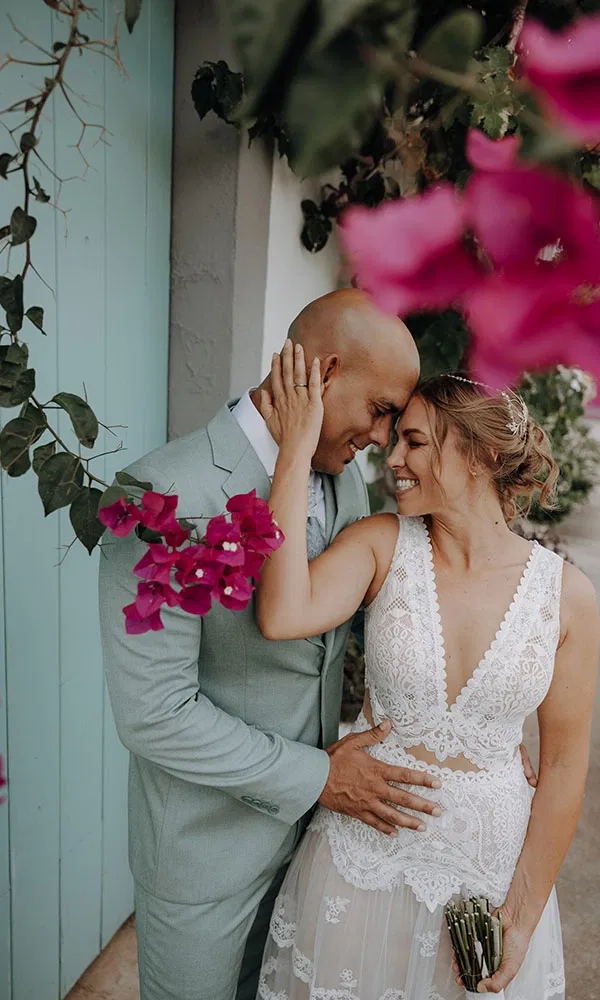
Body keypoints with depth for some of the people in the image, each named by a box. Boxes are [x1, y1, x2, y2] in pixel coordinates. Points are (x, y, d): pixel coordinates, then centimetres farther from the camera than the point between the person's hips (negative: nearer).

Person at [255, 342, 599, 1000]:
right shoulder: (382, 544, -12)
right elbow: (283, 617, -31)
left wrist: (525, 915, 0)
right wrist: (296, 451, -27)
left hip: (492, 861, 0)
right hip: (364, 851, 1)